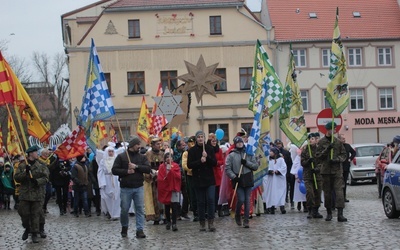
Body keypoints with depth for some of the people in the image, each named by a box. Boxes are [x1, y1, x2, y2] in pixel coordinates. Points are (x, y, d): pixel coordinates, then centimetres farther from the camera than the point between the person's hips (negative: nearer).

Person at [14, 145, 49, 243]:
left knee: (36, 214, 2)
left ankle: (34, 233, 11)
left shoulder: (42, 165, 2)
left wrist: (37, 181, -22)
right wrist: (25, 172, -19)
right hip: (24, 194, 1)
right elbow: (16, 177, -5)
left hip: (37, 194, 0)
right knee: (24, 213, 4)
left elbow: (46, 178, -5)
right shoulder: (22, 165, 3)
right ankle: (27, 228, 29)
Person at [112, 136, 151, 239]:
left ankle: (140, 230, 0)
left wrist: (136, 166, -16)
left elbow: (148, 169, -5)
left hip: (139, 187, 2)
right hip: (125, 188, -2)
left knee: (140, 209, -3)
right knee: (124, 209, 5)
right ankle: (124, 227, 27)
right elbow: (114, 170, -5)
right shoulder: (121, 156, 0)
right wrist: (126, 171, -16)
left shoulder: (142, 157, 7)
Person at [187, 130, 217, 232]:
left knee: (211, 199, -11)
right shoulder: (192, 150, 2)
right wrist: (200, 161, -17)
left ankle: (211, 222, -9)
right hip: (198, 180, 0)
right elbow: (189, 165, -4)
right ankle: (202, 223, 12)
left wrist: (207, 157, -15)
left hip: (209, 179, 0)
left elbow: (214, 163, 1)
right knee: (200, 202, 4)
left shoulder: (209, 149, 5)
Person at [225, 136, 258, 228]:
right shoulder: (231, 155, 2)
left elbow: (256, 166, 4)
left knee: (247, 200, 1)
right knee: (241, 199, -8)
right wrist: (234, 177, -14)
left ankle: (246, 220, 8)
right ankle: (237, 215, 19)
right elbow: (227, 169, -1)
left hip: (248, 179, 2)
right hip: (238, 180, -2)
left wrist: (247, 163, -10)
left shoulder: (249, 154, 8)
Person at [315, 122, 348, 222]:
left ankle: (340, 214, -14)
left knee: (339, 191, -10)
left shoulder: (338, 142, 7)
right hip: (326, 170, 0)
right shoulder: (321, 142, 2)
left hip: (337, 170, 0)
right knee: (327, 192, 7)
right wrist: (327, 149, -15)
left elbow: (344, 154, 11)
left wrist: (337, 159, -9)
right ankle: (329, 213, 20)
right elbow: (318, 156, -3)